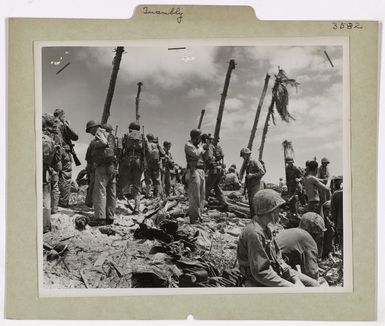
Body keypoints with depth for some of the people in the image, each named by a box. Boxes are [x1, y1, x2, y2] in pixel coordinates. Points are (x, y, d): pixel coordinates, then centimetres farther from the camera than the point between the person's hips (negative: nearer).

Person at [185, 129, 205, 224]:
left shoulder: (198, 145, 19)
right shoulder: (188, 145, -6)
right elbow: (196, 154, -22)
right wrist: (200, 146, -5)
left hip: (201, 171, 9)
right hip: (194, 171, -9)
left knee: (202, 196, 12)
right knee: (194, 196, -9)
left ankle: (199, 216, 20)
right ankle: (194, 219, -5)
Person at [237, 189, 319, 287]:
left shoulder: (266, 228, 5)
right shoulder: (254, 233, -25)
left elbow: (277, 258, 11)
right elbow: (260, 272, -26)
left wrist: (296, 279, -2)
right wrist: (292, 287, -22)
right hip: (260, 283, -9)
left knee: (313, 285, 5)